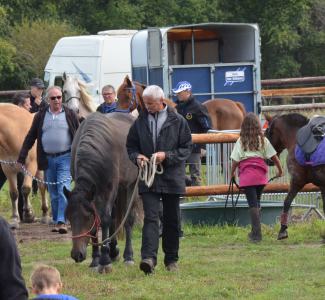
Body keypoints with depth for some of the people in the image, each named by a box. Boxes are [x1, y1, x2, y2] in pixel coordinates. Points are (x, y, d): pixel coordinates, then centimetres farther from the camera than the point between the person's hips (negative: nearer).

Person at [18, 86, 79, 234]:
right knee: (53, 193, 8)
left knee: (63, 189, -13)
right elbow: (30, 137, 9)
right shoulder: (41, 116, 6)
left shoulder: (70, 114, 3)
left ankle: (62, 221, -17)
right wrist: (21, 158, 4)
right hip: (48, 159, 3)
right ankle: (56, 221, 15)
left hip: (65, 157, -3)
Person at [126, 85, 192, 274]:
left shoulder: (178, 121, -1)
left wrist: (166, 156, -14)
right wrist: (137, 157, -7)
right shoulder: (140, 122, 7)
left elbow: (187, 148, 0)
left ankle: (172, 259, 21)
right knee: (151, 217, -12)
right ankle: (149, 258, -25)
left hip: (172, 178, -1)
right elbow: (130, 146, 15)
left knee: (172, 220, 9)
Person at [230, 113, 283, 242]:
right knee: (257, 202, 17)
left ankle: (257, 233, -9)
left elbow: (235, 160, -2)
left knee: (253, 204, -3)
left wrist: (232, 173, 13)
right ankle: (256, 231, 20)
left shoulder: (241, 141, -1)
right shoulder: (263, 140, 4)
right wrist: (280, 170, 18)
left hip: (246, 175, -2)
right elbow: (274, 157, 6)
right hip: (261, 175, 2)